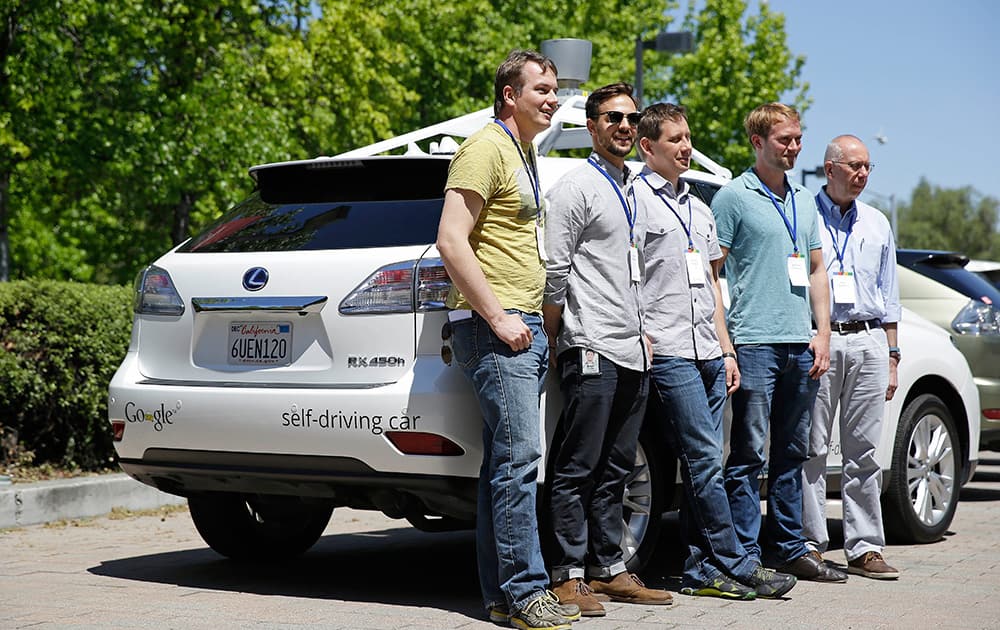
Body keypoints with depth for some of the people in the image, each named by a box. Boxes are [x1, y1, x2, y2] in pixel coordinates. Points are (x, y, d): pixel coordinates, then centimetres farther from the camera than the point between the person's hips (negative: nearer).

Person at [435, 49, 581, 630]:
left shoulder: (526, 155, 23)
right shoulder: (486, 149, -7)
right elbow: (451, 241, -17)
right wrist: (498, 317, -19)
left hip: (525, 327, 10)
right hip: (494, 326, -10)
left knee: (506, 463, 9)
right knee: (518, 457, -13)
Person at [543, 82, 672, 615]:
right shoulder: (577, 186, -4)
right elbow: (554, 272, -8)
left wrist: (644, 337, 18)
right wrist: (553, 343, -10)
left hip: (633, 352, 8)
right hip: (591, 351, -8)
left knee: (614, 471, 11)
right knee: (578, 470, -5)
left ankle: (608, 570, 17)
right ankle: (568, 577, -1)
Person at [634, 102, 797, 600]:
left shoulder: (699, 209, 23)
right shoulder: (635, 199, -3)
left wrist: (726, 349, 19)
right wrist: (643, 343, -15)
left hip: (708, 354, 8)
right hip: (669, 352, -8)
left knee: (703, 464, 6)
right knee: (705, 459, -9)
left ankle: (701, 570, 9)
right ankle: (736, 565, -5)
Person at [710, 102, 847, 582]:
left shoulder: (804, 201, 18)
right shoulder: (733, 197, -3)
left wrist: (822, 333, 10)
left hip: (801, 345, 7)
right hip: (755, 342, -7)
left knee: (792, 453, 12)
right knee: (749, 453, -6)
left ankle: (788, 548, 21)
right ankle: (745, 557, -2)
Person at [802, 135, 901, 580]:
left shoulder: (877, 225, 18)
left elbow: (888, 296, 19)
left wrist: (891, 357, 13)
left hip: (868, 342, 4)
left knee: (863, 450, 3)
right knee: (812, 448, -4)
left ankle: (865, 547, 7)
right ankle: (810, 544, 2)